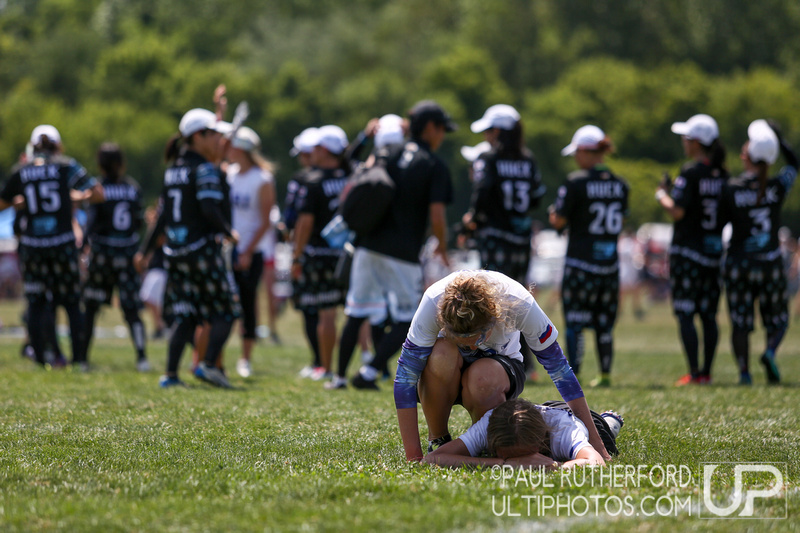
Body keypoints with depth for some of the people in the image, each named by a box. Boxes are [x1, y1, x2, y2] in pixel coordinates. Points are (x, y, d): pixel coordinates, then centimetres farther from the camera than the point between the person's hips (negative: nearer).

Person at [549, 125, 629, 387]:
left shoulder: (576, 182, -12)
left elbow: (560, 221, -10)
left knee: (575, 322, 0)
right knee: (604, 322, 13)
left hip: (580, 261, -5)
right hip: (610, 264, 5)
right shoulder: (620, 185, 6)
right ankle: (605, 374, 15)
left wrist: (553, 216, 11)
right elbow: (620, 221, 13)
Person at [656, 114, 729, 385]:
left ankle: (694, 372, -8)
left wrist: (662, 195, 0)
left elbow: (677, 211, -19)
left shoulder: (690, 173, -14)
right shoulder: (722, 175, 6)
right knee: (708, 314, 11)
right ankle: (707, 372, 12)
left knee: (685, 313, -3)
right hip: (715, 248, 7)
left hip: (688, 249, -6)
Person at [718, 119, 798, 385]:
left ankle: (744, 371, -4)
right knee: (777, 320, 13)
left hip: (738, 263, 0)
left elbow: (721, 220, 2)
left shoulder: (731, 188, -10)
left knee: (740, 323, 7)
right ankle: (770, 352, -14)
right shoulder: (778, 186, -5)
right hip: (769, 263, 1)